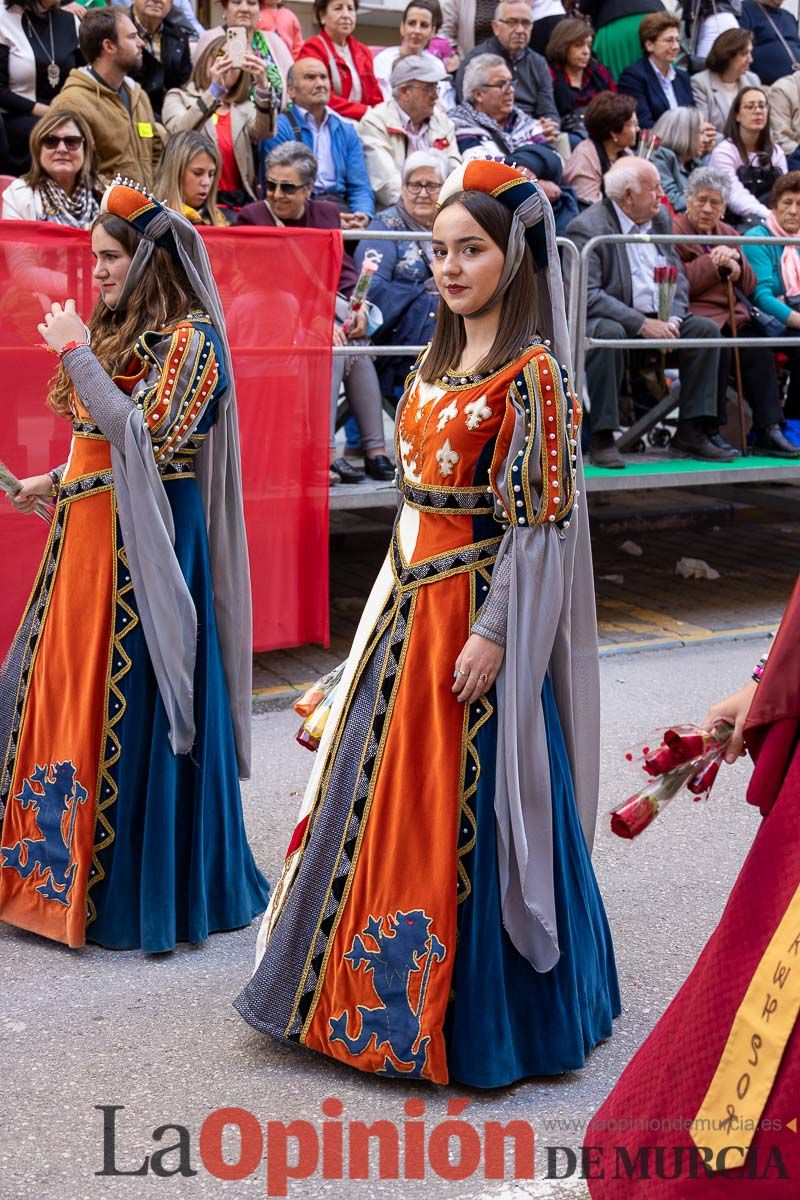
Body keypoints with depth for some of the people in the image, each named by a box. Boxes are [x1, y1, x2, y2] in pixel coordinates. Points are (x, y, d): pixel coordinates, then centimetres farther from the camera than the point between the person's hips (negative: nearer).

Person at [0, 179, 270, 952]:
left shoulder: (189, 338, -10)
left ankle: (135, 887, 8)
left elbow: (144, 435, -20)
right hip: (86, 536, 9)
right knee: (63, 690, 9)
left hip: (142, 540, -8)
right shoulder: (115, 330, 16)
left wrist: (76, 353, -16)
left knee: (130, 706, -4)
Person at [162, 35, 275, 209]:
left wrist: (263, 85, -21)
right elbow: (180, 134, -12)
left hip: (238, 201, 3)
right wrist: (214, 90, -22)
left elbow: (264, 132, -5)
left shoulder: (245, 108, 18)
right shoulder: (178, 97, 10)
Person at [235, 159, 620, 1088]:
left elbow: (539, 517, -16)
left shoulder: (532, 373, -13)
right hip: (410, 605, 8)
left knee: (462, 807, -2)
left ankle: (478, 1015, 15)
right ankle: (374, 992, 31)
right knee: (385, 792, 14)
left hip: (481, 612, -8)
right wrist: (406, 595, 15)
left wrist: (493, 631, -20)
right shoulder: (439, 361, 12)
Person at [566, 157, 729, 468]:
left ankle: (690, 432, -7)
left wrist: (672, 319, -9)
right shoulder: (587, 228, -14)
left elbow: (677, 276, 12)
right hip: (604, 320, -7)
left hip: (655, 319, 7)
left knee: (705, 329, -11)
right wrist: (641, 324, -26)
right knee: (609, 333, -37)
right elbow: (587, 295, -22)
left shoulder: (661, 218, 10)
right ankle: (602, 439, -31)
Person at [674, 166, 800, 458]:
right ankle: (709, 431, -22)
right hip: (697, 315, -6)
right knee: (719, 351, -32)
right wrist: (712, 262, -10)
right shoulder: (674, 230, 4)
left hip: (733, 315, 6)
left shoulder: (728, 234, 24)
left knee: (760, 351, -21)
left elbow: (749, 288, 19)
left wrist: (734, 265, -1)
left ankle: (768, 431, -21)